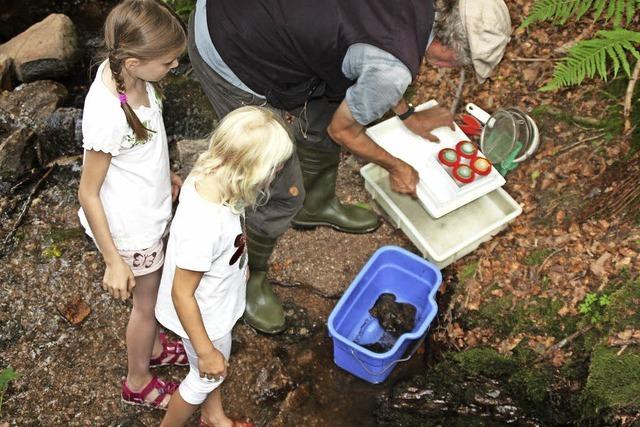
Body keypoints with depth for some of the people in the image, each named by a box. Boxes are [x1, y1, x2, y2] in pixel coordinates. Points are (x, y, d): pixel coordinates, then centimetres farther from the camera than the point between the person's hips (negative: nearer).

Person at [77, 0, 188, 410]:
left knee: (156, 287, 29)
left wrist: (165, 174, 20)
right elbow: (88, 194, -25)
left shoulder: (124, 70, -14)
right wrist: (113, 261, -17)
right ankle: (138, 382, 44)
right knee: (147, 302, 17)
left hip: (151, 208, 7)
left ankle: (153, 348, 57)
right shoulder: (107, 117, -37)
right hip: (131, 226, -7)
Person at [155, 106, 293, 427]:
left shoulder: (208, 175, -19)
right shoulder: (203, 225, -43)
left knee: (216, 367, 32)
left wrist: (238, 264, 20)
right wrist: (206, 351, -18)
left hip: (216, 301, 7)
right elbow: (182, 294, -30)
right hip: (203, 316, -7)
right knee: (206, 376, 23)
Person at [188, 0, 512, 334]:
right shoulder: (394, 71, -24)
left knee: (321, 118, 25)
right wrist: (396, 168, 11)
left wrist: (408, 115, 27)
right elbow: (343, 131, -5)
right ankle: (249, 276, 31)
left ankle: (316, 207, 53)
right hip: (235, 64, -9)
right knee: (283, 193, 4)